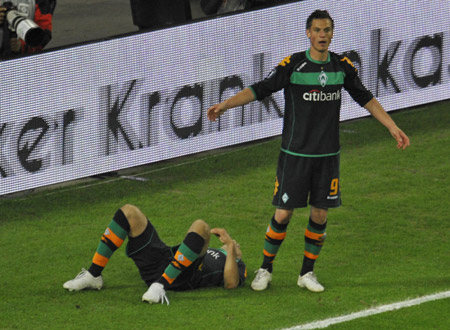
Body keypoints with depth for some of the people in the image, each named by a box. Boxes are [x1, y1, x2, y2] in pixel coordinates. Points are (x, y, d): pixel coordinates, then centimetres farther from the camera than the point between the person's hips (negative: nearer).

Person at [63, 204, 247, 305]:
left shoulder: (236, 266, 23)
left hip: (181, 276, -7)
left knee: (200, 226, -29)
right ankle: (93, 276, -8)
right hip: (156, 266, 7)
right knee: (129, 212, 0)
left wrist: (231, 246, 3)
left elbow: (231, 284, -3)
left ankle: (161, 285, -36)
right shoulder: (210, 253, 40)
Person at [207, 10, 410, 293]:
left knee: (320, 215, 5)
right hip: (295, 153, -3)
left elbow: (365, 98, 13)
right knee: (283, 214, -3)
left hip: (328, 155, 3)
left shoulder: (342, 66, 1)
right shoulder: (293, 65, -10)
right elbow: (260, 89, -10)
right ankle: (265, 270, 14)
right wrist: (225, 104, -22)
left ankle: (307, 273, 19)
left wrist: (393, 127, 12)